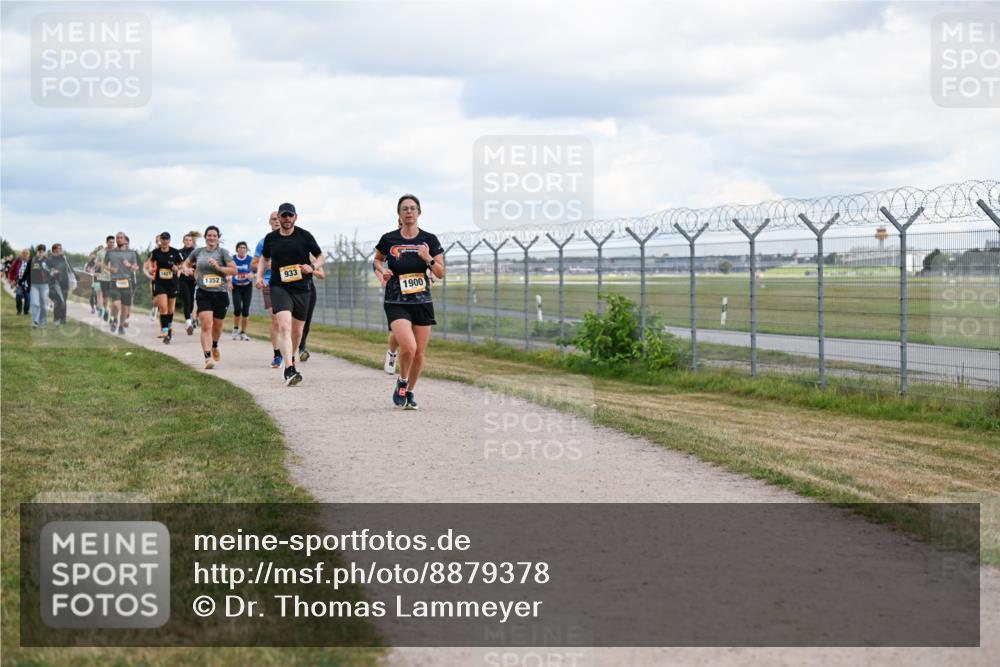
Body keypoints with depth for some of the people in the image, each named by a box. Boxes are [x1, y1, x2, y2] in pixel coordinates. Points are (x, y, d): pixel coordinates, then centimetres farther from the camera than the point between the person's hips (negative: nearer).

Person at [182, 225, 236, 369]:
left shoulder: (222, 252, 1)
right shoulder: (198, 252, 8)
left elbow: (234, 270, -4)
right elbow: (186, 263, 25)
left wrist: (218, 267, -16)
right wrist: (187, 270, 3)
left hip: (220, 293, 0)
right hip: (203, 294, 0)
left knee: (217, 327, 13)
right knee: (206, 325, -17)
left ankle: (214, 346, 45)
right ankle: (208, 357, -22)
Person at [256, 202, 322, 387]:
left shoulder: (304, 236, -1)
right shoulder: (270, 238, 5)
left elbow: (320, 256, 9)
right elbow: (264, 258, 23)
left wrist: (312, 267, -12)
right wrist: (259, 275, 7)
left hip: (301, 288, 1)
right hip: (279, 287, -1)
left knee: (297, 331, 12)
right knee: (284, 326, -20)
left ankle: (291, 358, 41)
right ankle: (289, 370, -28)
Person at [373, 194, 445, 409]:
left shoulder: (429, 240, 0)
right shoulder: (388, 239, -2)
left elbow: (441, 273, 2)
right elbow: (377, 260, 18)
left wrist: (428, 259, -16)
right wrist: (382, 273, -2)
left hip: (422, 303, 2)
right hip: (396, 303, -2)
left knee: (419, 353, 4)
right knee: (408, 347, -22)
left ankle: (409, 392, 26)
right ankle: (401, 383, 6)